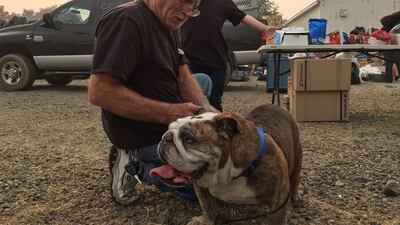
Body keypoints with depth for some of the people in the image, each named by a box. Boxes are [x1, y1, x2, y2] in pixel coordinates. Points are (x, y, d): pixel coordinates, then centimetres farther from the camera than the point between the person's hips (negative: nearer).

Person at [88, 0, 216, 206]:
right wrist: (168, 113, -33)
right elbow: (99, 92, -30)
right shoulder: (126, 20, -24)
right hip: (147, 135, -9)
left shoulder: (167, 25, 6)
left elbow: (184, 78, 2)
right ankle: (140, 166, -1)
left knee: (203, 80, 24)